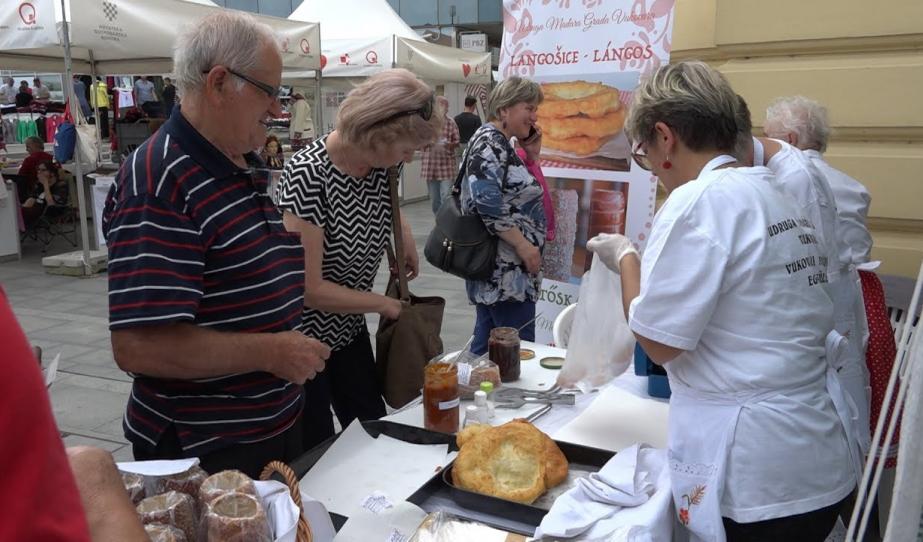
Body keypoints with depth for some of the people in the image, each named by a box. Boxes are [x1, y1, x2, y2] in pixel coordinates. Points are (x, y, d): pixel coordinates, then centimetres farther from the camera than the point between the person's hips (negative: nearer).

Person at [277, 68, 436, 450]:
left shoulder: (382, 164, -7)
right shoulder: (309, 175, -28)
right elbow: (308, 288, -26)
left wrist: (405, 237, 1)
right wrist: (385, 304, -14)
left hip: (348, 329, 7)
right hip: (303, 336, -6)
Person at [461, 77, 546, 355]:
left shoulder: (502, 144, 16)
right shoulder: (489, 141, -14)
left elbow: (518, 192, 24)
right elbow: (486, 202, -24)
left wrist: (532, 155, 12)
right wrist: (523, 245, -20)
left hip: (498, 266, 11)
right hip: (505, 267, -11)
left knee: (487, 344, 16)